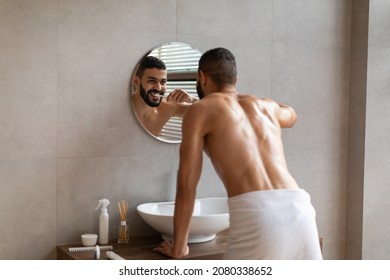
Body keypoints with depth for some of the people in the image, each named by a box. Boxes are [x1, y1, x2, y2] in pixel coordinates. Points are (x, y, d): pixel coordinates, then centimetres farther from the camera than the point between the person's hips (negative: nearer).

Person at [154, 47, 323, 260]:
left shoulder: (201, 110, 12)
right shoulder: (265, 106, 27)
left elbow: (186, 186, 8)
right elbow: (291, 115, 54)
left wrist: (178, 247, 17)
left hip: (256, 215, -5)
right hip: (299, 209, 6)